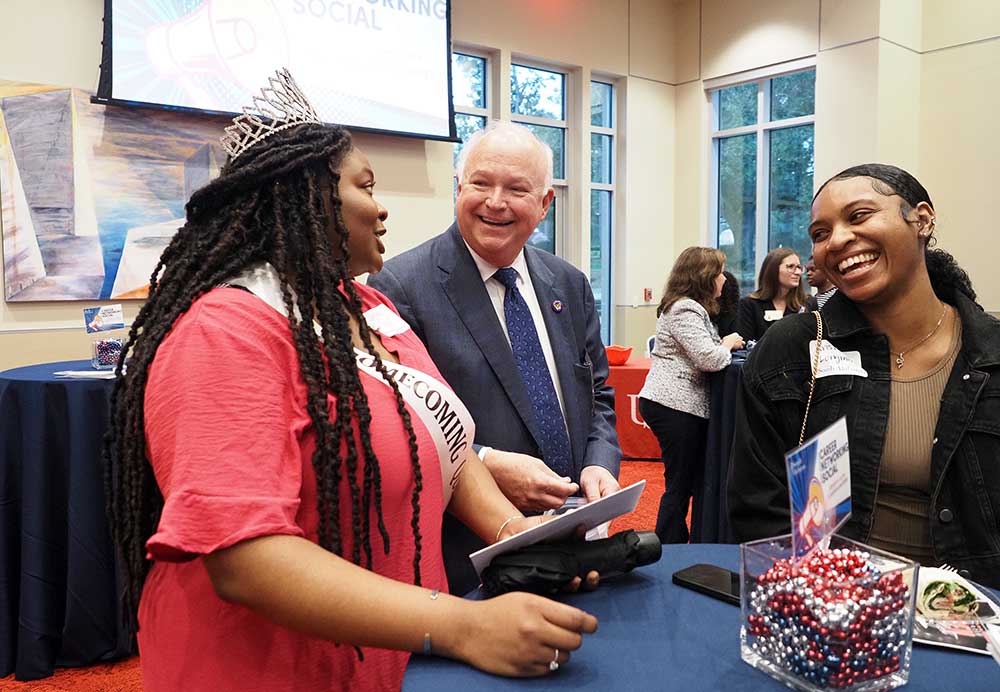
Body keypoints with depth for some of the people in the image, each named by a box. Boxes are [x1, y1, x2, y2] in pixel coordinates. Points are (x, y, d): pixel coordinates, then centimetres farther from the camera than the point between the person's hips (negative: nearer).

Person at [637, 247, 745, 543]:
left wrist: (723, 344, 9)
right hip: (674, 407, -10)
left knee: (685, 483, 13)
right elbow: (709, 358, -22)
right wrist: (729, 343, -3)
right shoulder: (685, 310, -15)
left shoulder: (686, 307, 18)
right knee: (680, 484, -3)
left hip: (672, 405, 10)